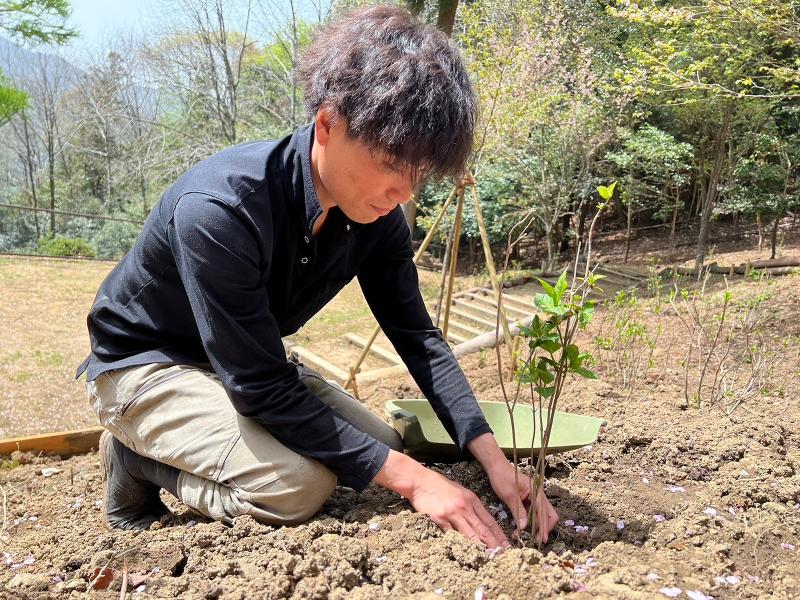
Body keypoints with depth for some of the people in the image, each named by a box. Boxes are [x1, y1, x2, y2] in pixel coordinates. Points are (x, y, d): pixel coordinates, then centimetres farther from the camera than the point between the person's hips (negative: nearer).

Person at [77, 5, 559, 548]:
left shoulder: (376, 213, -14)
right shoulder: (220, 210, -36)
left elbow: (417, 336, -8)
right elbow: (261, 387, -32)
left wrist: (492, 456, -19)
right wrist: (410, 477, -31)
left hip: (249, 363, 7)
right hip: (145, 363, -7)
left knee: (383, 448, 3)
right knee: (298, 483, -28)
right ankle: (138, 460, 2)